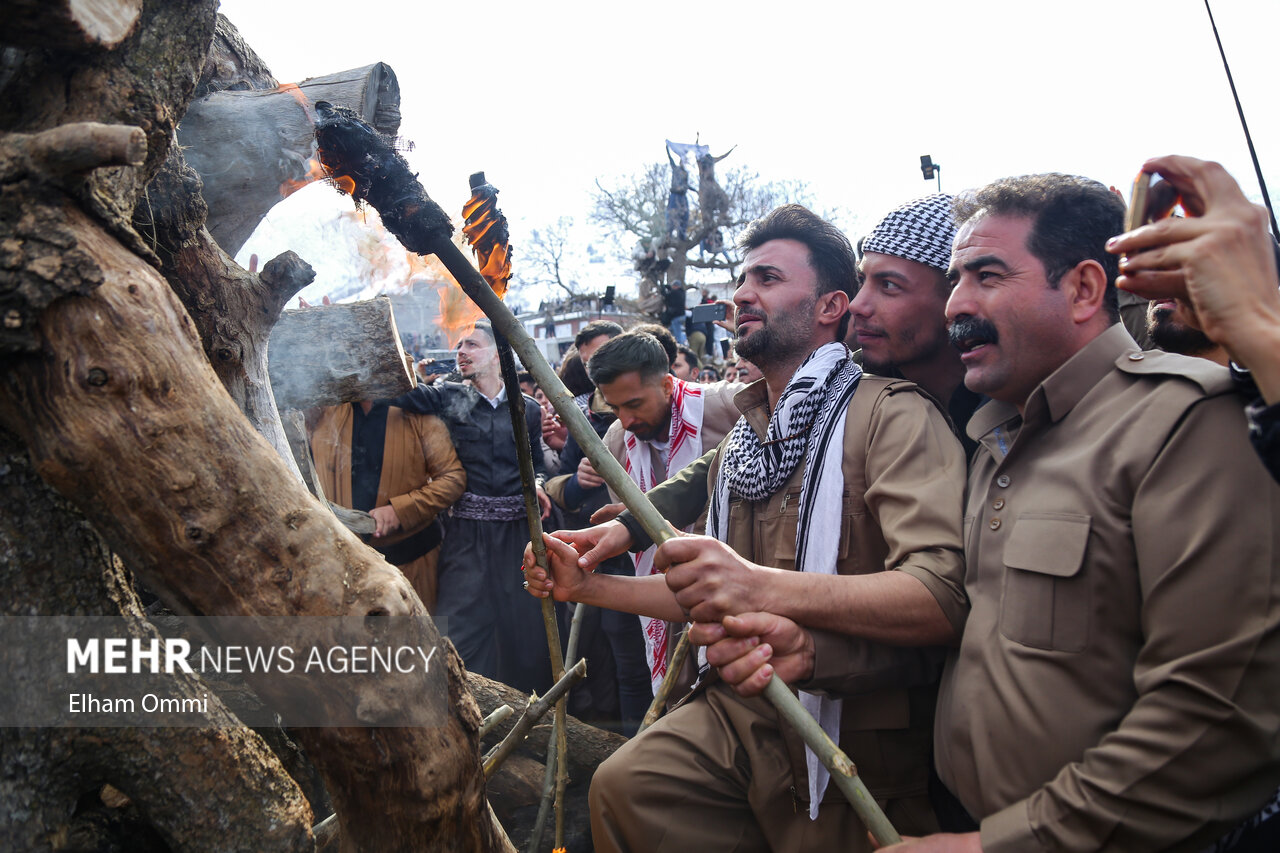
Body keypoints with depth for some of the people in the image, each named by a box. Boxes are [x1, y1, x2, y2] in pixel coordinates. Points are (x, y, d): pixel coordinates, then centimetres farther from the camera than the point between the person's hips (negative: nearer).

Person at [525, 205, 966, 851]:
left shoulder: (891, 415, -11)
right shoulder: (740, 438, 14)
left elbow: (944, 594, -26)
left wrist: (768, 587, -37)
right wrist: (589, 586, 10)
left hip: (856, 741, -5)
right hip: (737, 712, 5)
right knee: (622, 787, -14)